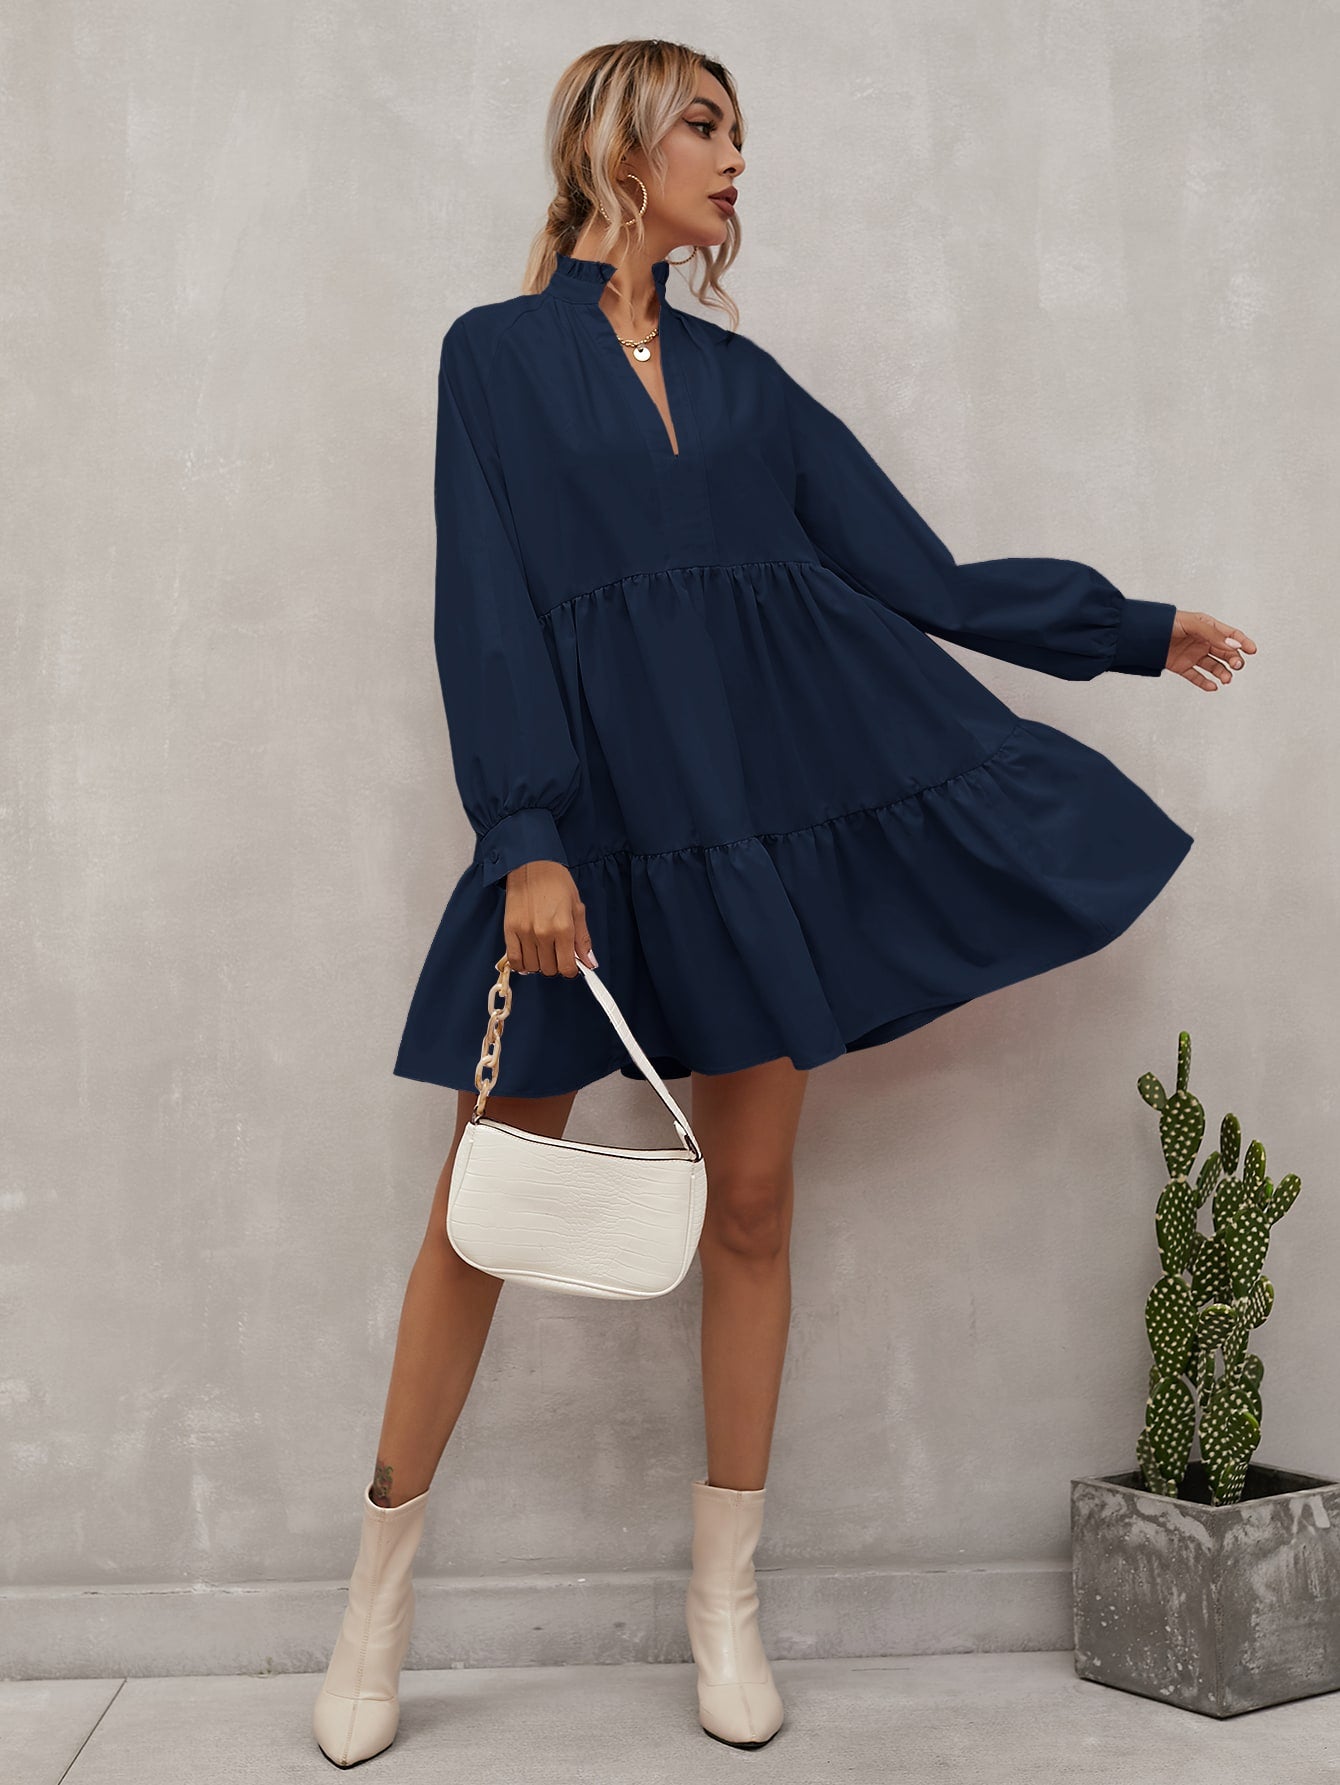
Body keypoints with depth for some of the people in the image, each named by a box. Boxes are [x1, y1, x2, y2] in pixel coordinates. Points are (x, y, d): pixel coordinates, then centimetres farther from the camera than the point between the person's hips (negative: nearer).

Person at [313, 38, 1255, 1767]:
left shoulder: (740, 375, 15)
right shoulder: (497, 354, 4)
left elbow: (917, 575, 16)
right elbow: (489, 614, -6)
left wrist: (1133, 627, 18)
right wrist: (528, 840, -17)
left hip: (762, 821, 4)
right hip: (585, 829, -4)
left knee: (750, 1207, 5)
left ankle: (724, 1599, 21)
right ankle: (379, 1593, 19)